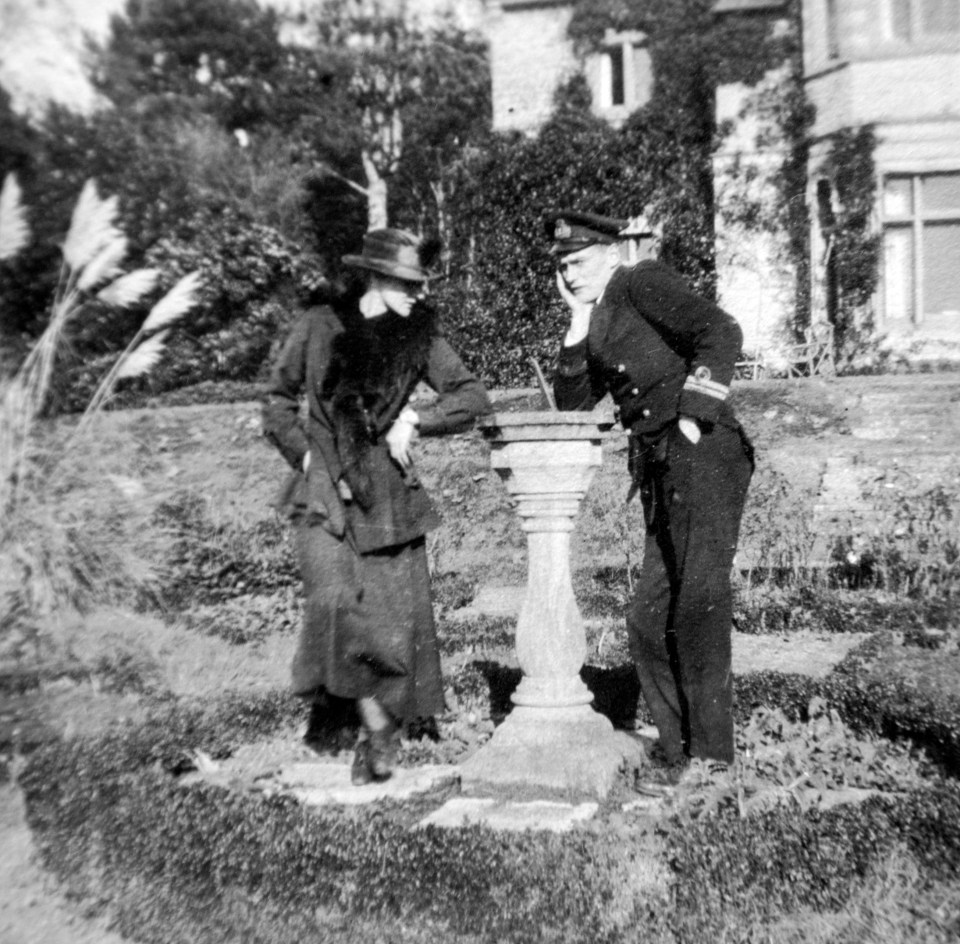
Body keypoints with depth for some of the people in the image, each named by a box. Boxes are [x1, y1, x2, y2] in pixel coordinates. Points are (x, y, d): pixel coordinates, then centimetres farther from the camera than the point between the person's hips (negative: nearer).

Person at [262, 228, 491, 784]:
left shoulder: (419, 336, 3)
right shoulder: (321, 326, 0)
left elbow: (474, 396, 0)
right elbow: (279, 400, 10)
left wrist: (414, 419, -11)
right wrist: (305, 455, -2)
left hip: (389, 490, 2)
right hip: (325, 489, -1)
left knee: (396, 614, 3)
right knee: (337, 602, -18)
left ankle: (384, 734, 21)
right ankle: (376, 724, -1)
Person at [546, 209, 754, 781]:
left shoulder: (643, 281, 1)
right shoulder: (600, 321, 23)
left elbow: (722, 333, -12)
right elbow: (571, 404, 13)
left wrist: (694, 414, -16)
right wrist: (580, 320, 10)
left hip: (704, 453, -9)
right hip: (660, 473, 9)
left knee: (700, 597, -14)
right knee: (649, 620, 8)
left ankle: (713, 755, -8)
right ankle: (681, 751, 18)